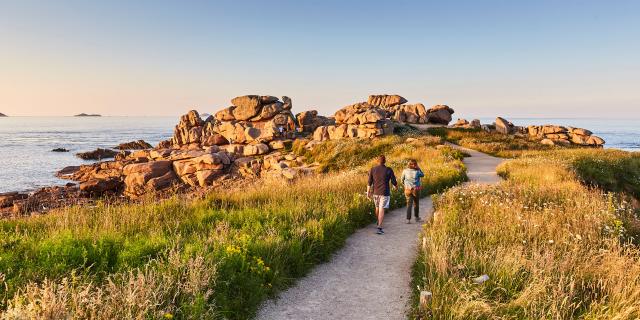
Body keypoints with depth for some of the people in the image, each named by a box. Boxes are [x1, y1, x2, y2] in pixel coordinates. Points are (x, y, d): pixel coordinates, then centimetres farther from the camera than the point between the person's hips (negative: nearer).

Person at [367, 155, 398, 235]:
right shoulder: (389, 170, -6)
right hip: (384, 192, -3)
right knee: (382, 209, -6)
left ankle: (378, 223, 42)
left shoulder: (373, 169, -1)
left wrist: (368, 192, 5)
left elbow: (369, 182, -2)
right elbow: (393, 181, 0)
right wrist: (396, 187, 21)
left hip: (375, 192, 3)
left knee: (377, 207, 22)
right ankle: (379, 227, -16)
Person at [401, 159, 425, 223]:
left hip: (408, 190, 1)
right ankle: (417, 217, 31)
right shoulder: (417, 172, -10)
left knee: (409, 204, 2)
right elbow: (422, 175, 12)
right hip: (416, 190, -1)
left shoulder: (405, 171, -6)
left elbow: (402, 180, 5)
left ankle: (408, 219, -10)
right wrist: (418, 168, 3)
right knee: (416, 204, 18)